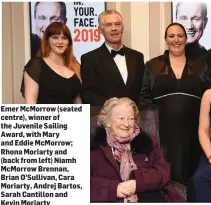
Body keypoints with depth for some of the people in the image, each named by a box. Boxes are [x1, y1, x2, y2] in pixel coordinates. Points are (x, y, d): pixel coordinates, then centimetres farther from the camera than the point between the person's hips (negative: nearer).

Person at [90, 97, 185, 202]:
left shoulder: (147, 141, 14)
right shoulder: (96, 145, 4)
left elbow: (164, 172, 7)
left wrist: (138, 183, -8)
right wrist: (113, 188, -14)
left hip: (149, 197, 2)